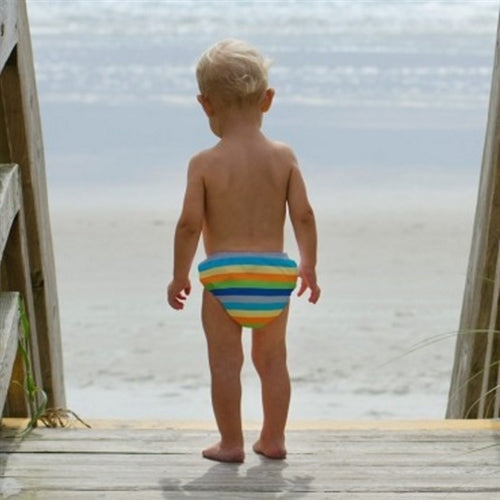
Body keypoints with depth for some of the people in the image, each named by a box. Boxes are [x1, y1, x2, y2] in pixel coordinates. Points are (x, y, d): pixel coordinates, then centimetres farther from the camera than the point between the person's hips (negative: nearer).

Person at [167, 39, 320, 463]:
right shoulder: (284, 157, 0)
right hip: (275, 272, 3)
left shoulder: (205, 163, -8)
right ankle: (273, 438, 24)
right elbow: (303, 215, -2)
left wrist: (180, 276, 2)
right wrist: (309, 266, 11)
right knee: (272, 358, 17)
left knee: (225, 361, 6)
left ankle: (231, 443, 11)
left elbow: (190, 224, -11)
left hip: (223, 273, -3)